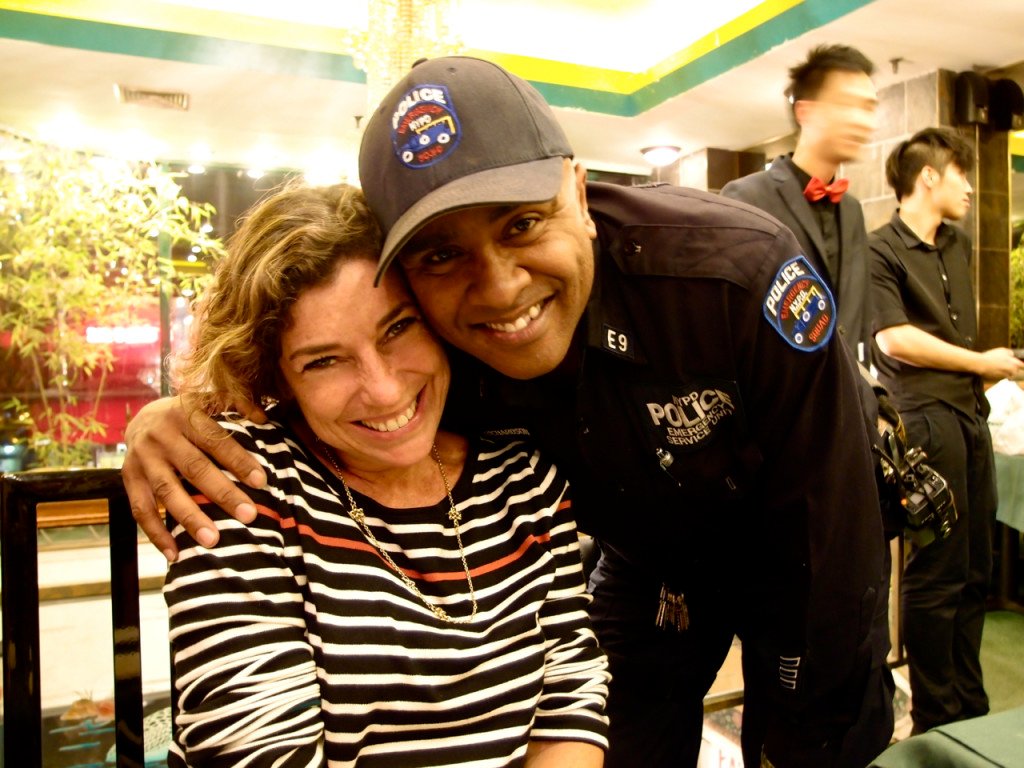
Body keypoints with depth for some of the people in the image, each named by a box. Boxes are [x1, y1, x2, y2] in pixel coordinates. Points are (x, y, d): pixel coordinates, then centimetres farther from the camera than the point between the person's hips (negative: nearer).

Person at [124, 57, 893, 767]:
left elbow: (823, 525, -28)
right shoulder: (426, 340, -26)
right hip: (645, 567, 2)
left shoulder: (736, 268, -37)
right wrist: (177, 416, -32)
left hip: (798, 560, -1)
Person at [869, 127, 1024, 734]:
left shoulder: (959, 245, 19)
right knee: (936, 572, -3)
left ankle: (971, 705, 26)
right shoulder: (881, 250, -7)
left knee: (975, 569, 12)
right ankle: (935, 718, 12)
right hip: (925, 416, -8)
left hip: (970, 413, 8)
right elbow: (894, 339, -15)